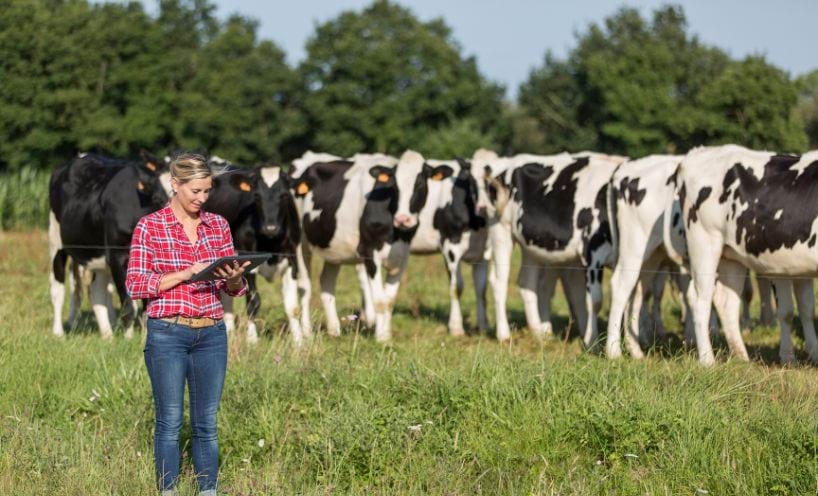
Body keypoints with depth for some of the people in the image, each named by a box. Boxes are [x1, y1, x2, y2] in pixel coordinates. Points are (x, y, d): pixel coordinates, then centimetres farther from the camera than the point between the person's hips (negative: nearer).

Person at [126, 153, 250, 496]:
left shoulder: (218, 225, 8)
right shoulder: (149, 227, -4)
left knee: (206, 422, 7)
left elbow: (233, 288, 12)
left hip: (212, 335, 4)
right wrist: (185, 274, -17)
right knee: (170, 422, 1)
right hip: (167, 335, -4)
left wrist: (234, 278, -12)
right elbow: (135, 286, -8)